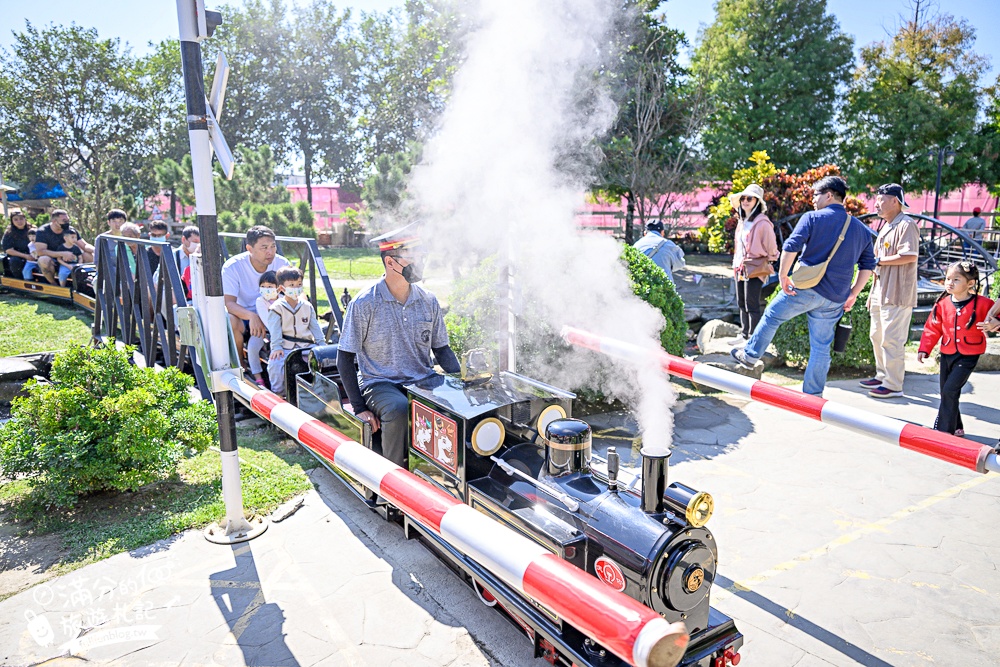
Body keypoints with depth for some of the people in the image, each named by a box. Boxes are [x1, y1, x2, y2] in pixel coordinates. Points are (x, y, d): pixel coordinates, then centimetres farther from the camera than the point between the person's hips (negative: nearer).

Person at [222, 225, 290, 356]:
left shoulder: (282, 263, -7)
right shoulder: (232, 266, -16)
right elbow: (228, 303, -23)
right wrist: (252, 316, -43)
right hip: (243, 317, -2)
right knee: (229, 321, -35)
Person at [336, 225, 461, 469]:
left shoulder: (428, 301, 6)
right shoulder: (365, 304, -7)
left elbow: (442, 349, 13)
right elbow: (344, 359, -4)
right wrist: (359, 407, -10)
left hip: (424, 381, 4)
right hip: (380, 383, -4)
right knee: (399, 409, -36)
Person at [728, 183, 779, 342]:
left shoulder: (763, 223, -14)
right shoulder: (742, 221, 12)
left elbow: (771, 248, -9)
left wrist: (765, 265, 0)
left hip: (755, 269, -9)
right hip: (740, 268, 9)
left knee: (751, 305, -6)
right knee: (741, 304, 15)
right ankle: (744, 334, 27)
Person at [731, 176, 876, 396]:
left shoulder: (813, 218, -4)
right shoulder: (861, 229, 13)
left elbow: (790, 247, -16)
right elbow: (868, 265, 14)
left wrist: (783, 274, -8)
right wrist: (853, 294, 17)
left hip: (806, 288, -5)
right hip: (834, 300, 5)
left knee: (772, 316, 19)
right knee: (821, 347, 10)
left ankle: (750, 355, 29)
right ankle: (813, 394, 17)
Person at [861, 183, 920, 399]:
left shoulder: (906, 225, -13)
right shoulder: (887, 226, 19)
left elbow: (909, 256, -23)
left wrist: (879, 261, -16)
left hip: (897, 294, -10)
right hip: (881, 291, 10)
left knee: (892, 340, -7)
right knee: (877, 336, 17)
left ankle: (893, 386, -1)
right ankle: (882, 376, 29)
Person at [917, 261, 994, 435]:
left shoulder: (982, 304, -9)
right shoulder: (942, 304, 0)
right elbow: (932, 328, 5)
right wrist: (924, 349, 0)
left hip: (968, 357, -5)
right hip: (947, 354, 5)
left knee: (950, 390, -15)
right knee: (946, 393, 12)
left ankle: (943, 430, -5)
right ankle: (956, 428, 31)